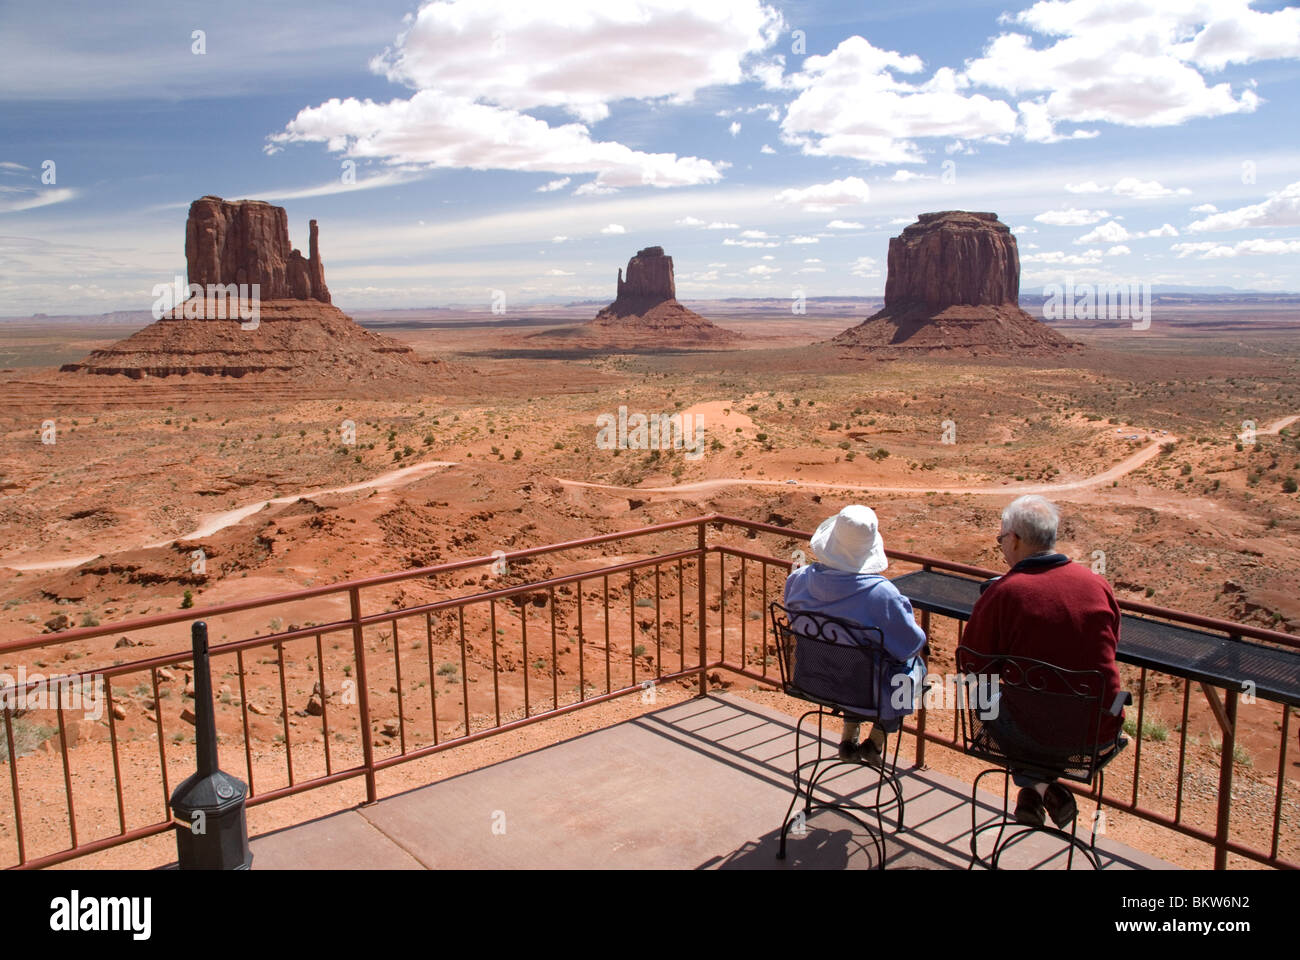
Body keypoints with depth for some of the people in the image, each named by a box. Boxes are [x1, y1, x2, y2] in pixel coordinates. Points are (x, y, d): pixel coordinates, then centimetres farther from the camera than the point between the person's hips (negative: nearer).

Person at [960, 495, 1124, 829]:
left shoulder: (1002, 592, -15)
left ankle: (1038, 785, 18)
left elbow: (970, 668, -7)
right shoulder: (1097, 584, -3)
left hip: (1035, 735, -4)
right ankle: (1041, 788, 31)